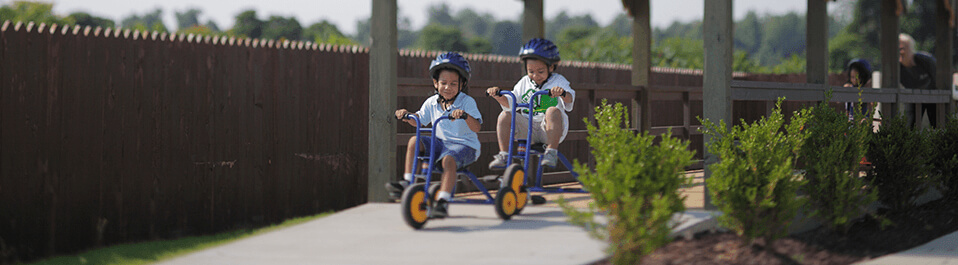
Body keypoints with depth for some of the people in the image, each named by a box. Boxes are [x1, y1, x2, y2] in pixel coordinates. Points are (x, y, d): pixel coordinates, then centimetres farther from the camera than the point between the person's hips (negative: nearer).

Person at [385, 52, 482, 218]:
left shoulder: (467, 102, -10)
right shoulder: (432, 102, 7)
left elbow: (476, 128, -21)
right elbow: (419, 120, 20)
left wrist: (465, 115, -41)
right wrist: (407, 116, -1)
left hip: (464, 145, -6)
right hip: (441, 142, 6)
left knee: (448, 160, -36)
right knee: (414, 141, -12)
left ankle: (443, 201, -39)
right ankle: (407, 182, -9)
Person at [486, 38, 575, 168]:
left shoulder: (558, 81, 4)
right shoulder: (524, 83, 16)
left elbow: (569, 99, -15)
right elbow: (510, 103, 14)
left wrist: (562, 93, -39)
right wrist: (498, 96, -6)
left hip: (548, 129, -4)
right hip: (527, 127, 4)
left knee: (553, 111, -35)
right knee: (505, 115, -17)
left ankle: (551, 152, -34)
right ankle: (504, 155, -16)